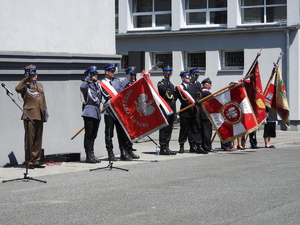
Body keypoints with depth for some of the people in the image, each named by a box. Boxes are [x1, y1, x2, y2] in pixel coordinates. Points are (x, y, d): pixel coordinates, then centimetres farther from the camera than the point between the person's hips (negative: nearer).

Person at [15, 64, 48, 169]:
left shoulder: (39, 85, 21)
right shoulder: (25, 85, 1)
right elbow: (18, 89, -22)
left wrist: (45, 109, 15)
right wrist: (25, 79, -17)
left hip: (39, 116, 6)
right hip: (29, 115, -6)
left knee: (38, 139, 8)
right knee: (30, 139, -5)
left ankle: (36, 160, 14)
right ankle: (29, 161, 0)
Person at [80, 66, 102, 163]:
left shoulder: (97, 85, 19)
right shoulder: (87, 85, -3)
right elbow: (82, 87, -27)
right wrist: (88, 78, -18)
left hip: (97, 112, 7)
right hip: (89, 111, -7)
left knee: (93, 135, 10)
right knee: (88, 134, -6)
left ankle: (92, 155, 14)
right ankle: (89, 156, -5)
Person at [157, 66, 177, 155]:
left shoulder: (171, 84, 22)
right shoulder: (161, 83, -1)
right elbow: (163, 89, -27)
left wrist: (174, 112, 19)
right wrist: (166, 80, -17)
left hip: (171, 110, 8)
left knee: (169, 129, 9)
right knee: (163, 128, -8)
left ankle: (166, 147, 13)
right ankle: (163, 148, -8)